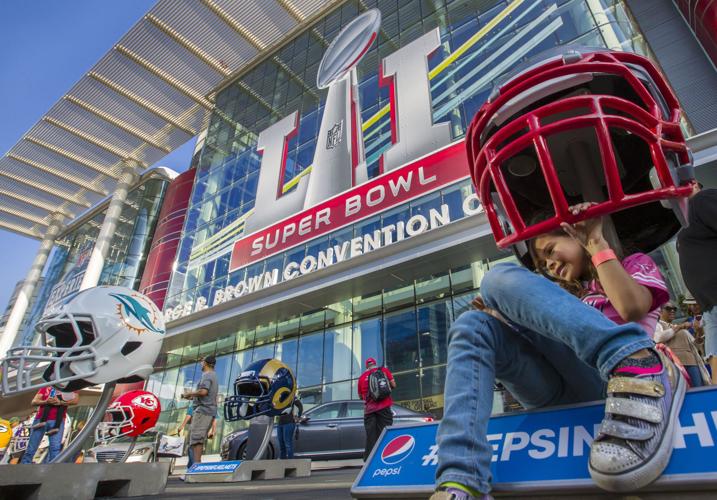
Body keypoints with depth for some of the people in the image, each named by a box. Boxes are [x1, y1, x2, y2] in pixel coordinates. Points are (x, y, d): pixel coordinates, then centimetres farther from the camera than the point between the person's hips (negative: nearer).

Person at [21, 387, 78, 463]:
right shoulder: (45, 388, 15)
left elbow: (75, 400, -6)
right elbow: (34, 402, 7)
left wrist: (60, 402, -19)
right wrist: (45, 402, -14)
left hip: (57, 421, -2)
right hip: (41, 419, 2)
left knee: (56, 448, -10)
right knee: (31, 448, 7)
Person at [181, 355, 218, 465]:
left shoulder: (206, 375, -6)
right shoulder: (214, 376, 25)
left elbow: (203, 391, -21)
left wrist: (190, 393, -6)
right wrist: (191, 397, 25)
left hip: (203, 409, -10)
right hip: (210, 411, 10)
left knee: (196, 437, -13)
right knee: (199, 439, 11)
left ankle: (196, 463, -20)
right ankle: (196, 463, 10)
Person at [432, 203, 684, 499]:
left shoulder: (635, 263, 23)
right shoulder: (569, 292, 35)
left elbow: (632, 308, -3)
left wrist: (596, 244, 3)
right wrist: (504, 317, 2)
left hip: (602, 376, -5)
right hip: (558, 392, 5)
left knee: (502, 278, -16)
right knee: (472, 326, -16)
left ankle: (638, 365, -36)